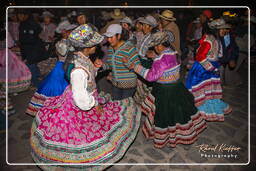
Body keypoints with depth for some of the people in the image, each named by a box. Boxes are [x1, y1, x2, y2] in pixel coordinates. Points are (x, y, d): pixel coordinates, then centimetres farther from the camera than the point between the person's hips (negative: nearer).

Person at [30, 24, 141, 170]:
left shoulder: (83, 58, -8)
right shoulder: (78, 70, -35)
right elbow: (81, 99, -32)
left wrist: (95, 67, -6)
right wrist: (95, 105, -16)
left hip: (88, 97, 9)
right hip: (80, 108, -9)